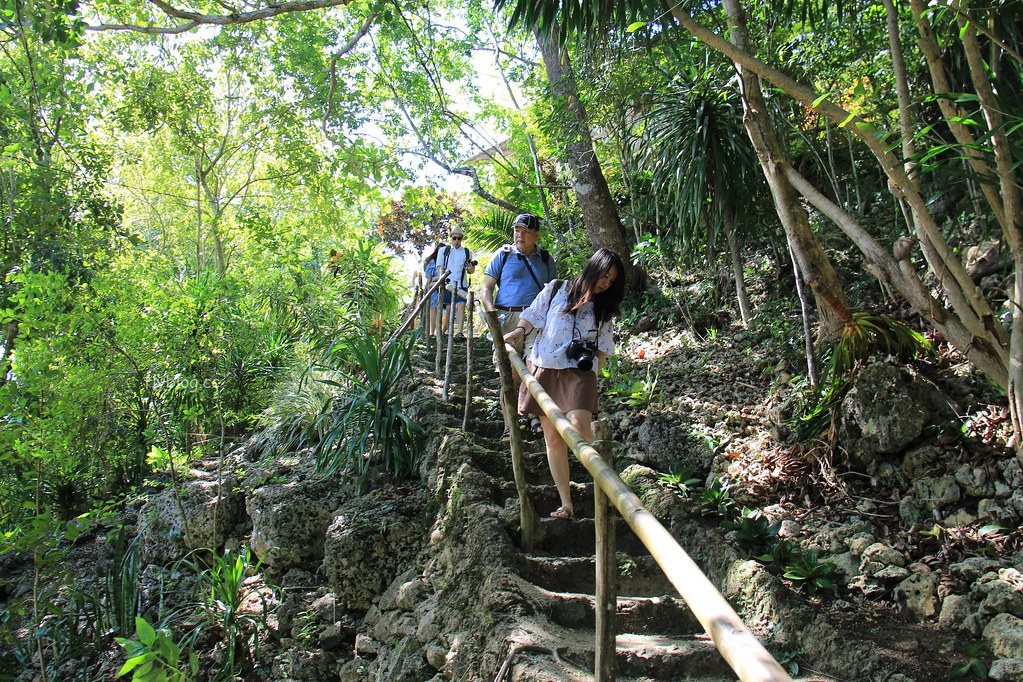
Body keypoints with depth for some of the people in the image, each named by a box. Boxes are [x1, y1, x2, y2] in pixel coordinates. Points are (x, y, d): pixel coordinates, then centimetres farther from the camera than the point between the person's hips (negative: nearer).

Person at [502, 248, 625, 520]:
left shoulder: (603, 309, 11)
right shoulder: (556, 290, 4)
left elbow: (602, 346, 14)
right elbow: (532, 317, 9)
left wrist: (594, 376, 6)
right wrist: (518, 331, -9)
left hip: (578, 373, 0)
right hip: (544, 369, 0)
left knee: (579, 427, -26)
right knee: (553, 438, 2)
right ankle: (566, 504, 10)